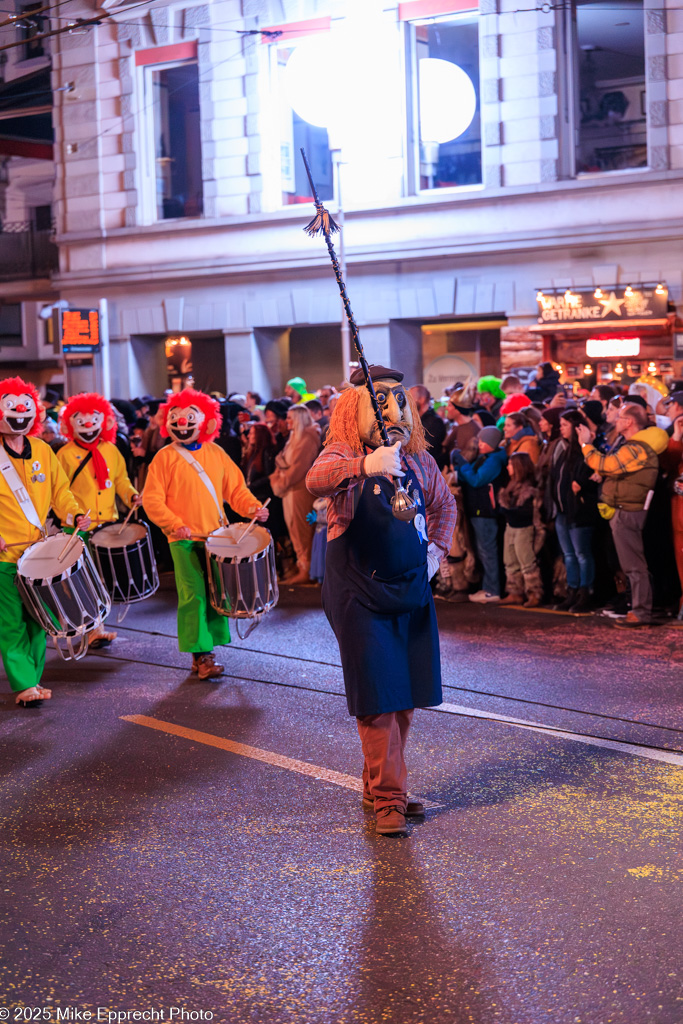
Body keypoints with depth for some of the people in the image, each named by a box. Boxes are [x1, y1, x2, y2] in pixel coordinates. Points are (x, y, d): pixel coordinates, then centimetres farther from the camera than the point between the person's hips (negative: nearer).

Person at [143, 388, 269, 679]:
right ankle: (200, 654, 0)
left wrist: (252, 506, -6)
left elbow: (235, 488, 13)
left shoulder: (216, 453, 10)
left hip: (216, 536, 4)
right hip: (185, 540, -4)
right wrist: (174, 524, -16)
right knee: (193, 597, -6)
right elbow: (152, 499, -3)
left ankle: (209, 646, 19)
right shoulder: (165, 457, -1)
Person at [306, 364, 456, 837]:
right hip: (360, 593, -6)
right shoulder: (344, 454, -10)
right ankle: (388, 798, 5)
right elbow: (316, 480, -34)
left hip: (412, 588, 6)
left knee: (407, 695, 11)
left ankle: (380, 783, 28)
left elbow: (444, 505, 24)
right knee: (378, 697, -5)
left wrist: (436, 550, 10)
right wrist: (365, 465, -50)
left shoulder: (419, 460, 7)